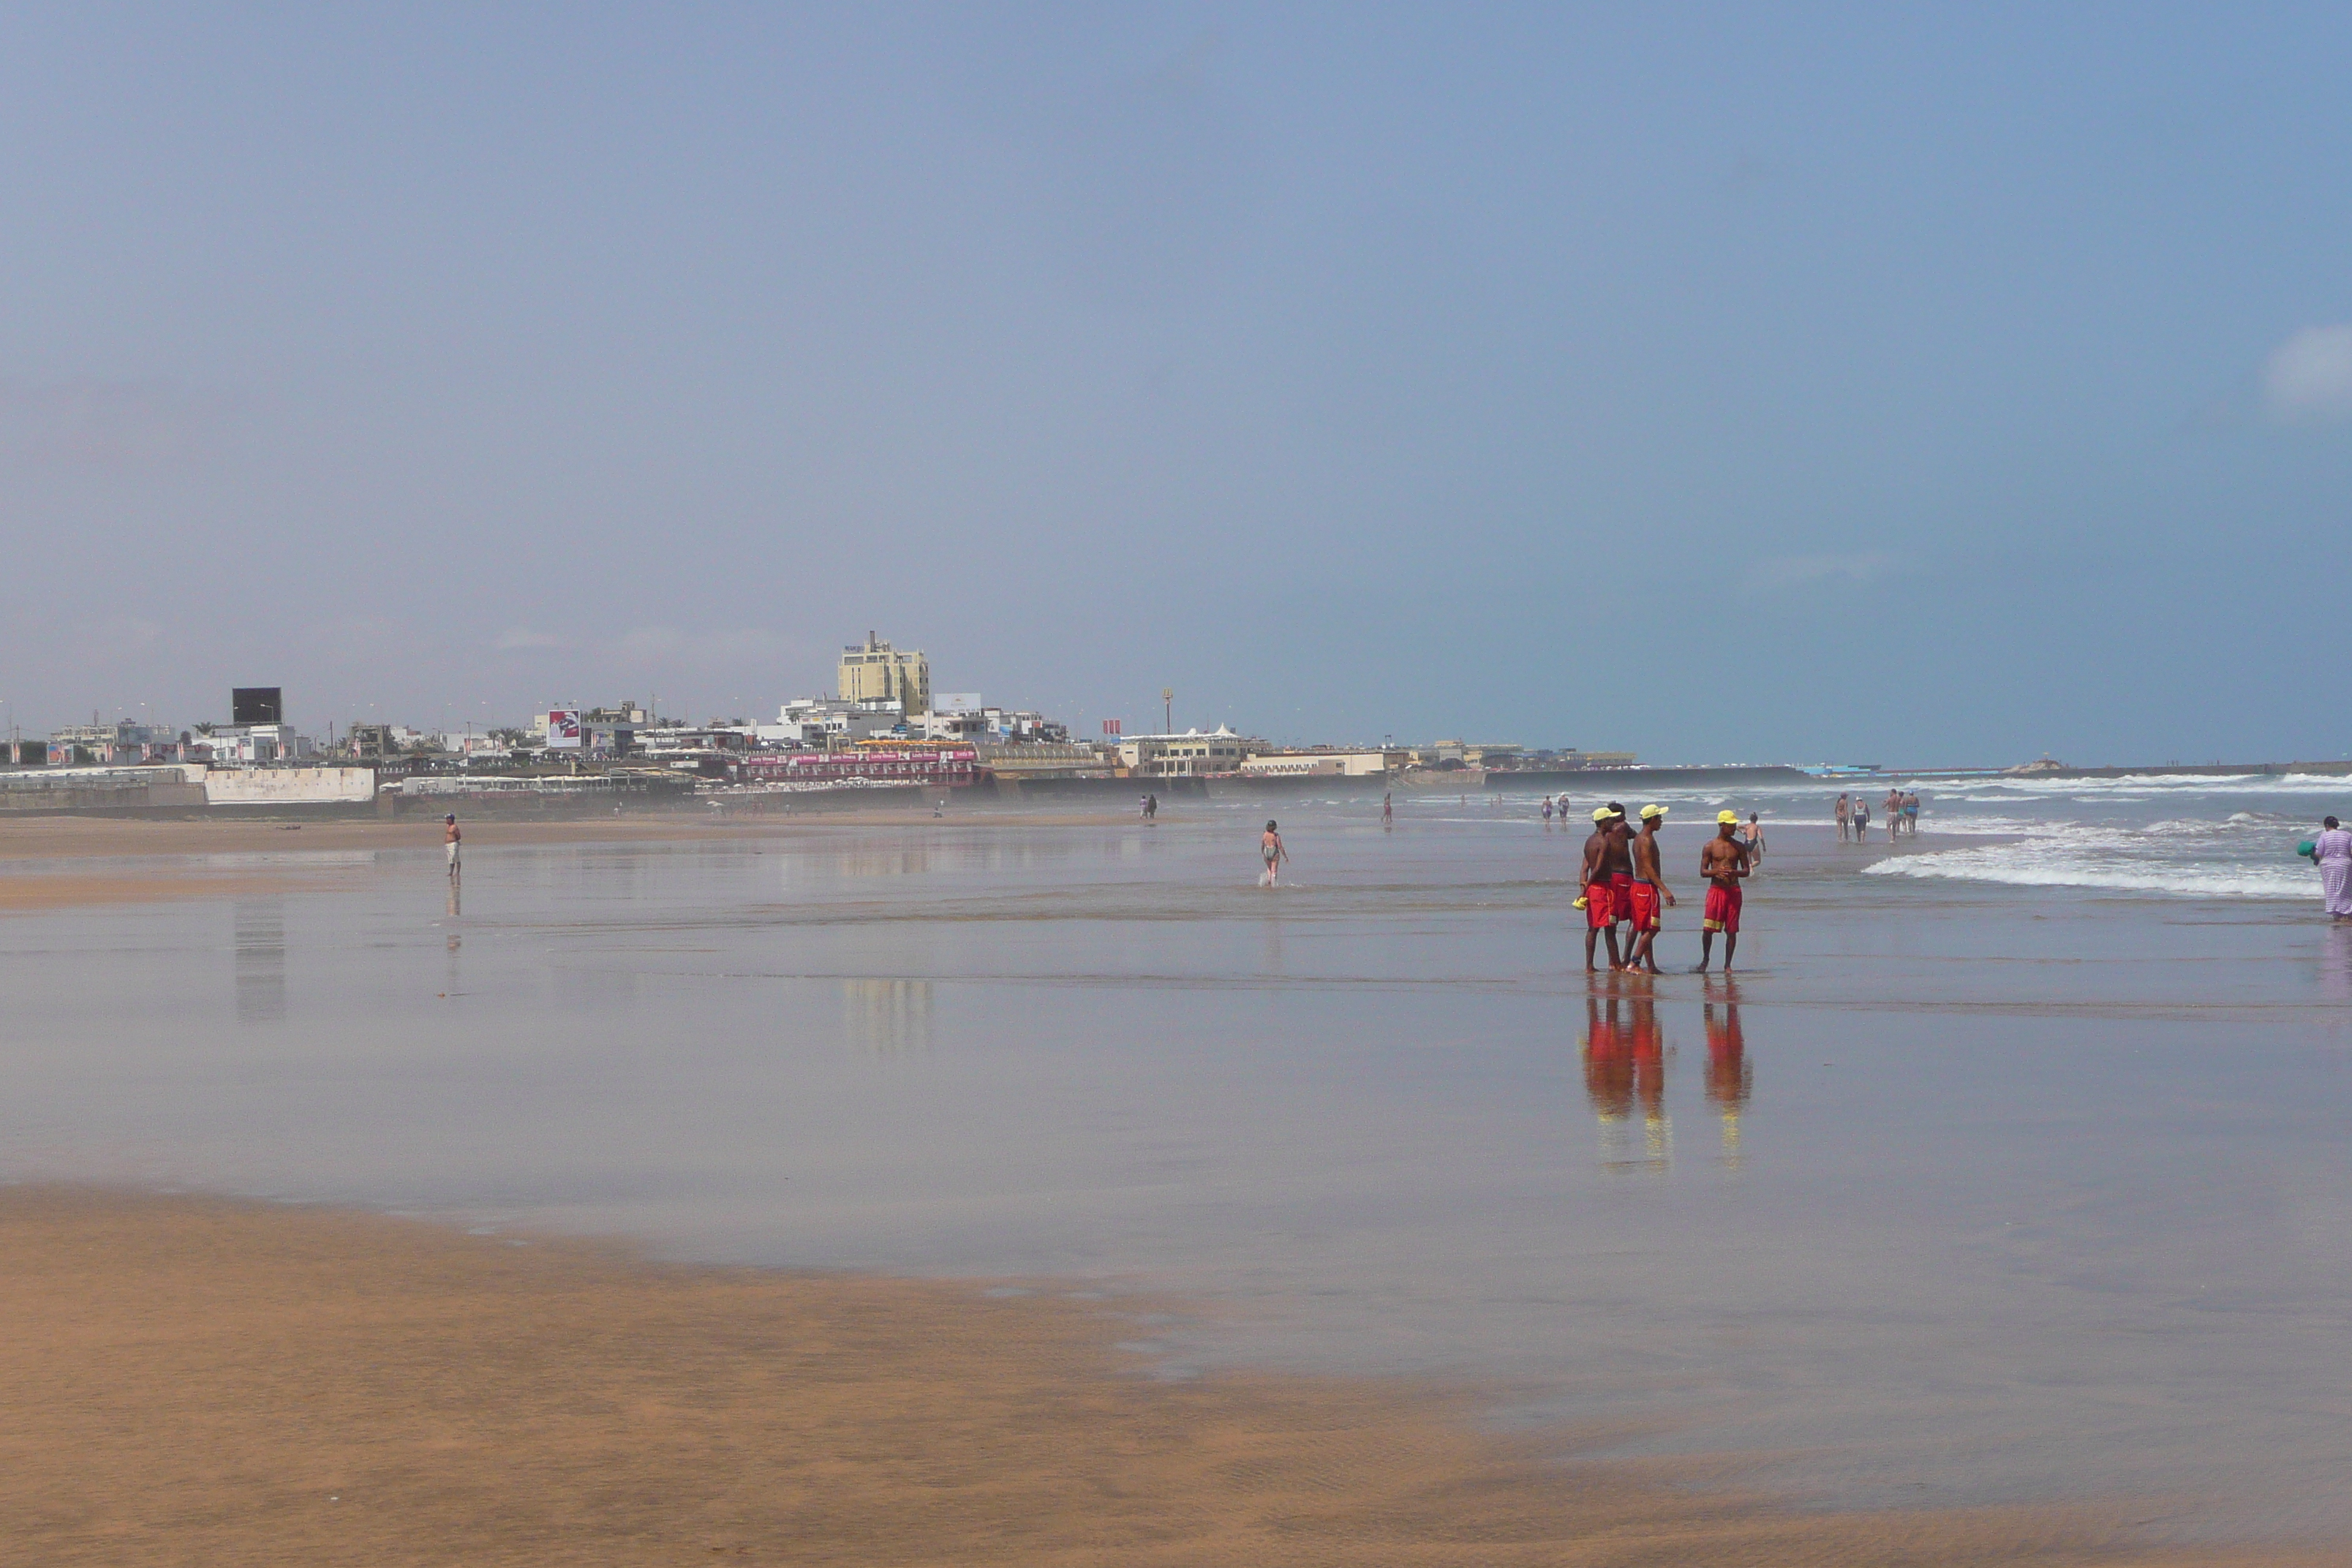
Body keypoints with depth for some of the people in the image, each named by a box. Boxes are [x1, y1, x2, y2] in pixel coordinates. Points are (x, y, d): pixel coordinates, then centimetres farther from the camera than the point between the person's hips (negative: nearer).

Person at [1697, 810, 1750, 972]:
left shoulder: (1739, 847, 7)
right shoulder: (1710, 846, 3)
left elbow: (1746, 871, 8)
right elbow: (1703, 871, 3)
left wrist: (1734, 872, -14)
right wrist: (1716, 871, -18)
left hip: (1734, 890, 2)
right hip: (1716, 890, -2)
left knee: (1732, 931, 1)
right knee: (1708, 928, -6)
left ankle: (1727, 965, 10)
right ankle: (1705, 959, 16)